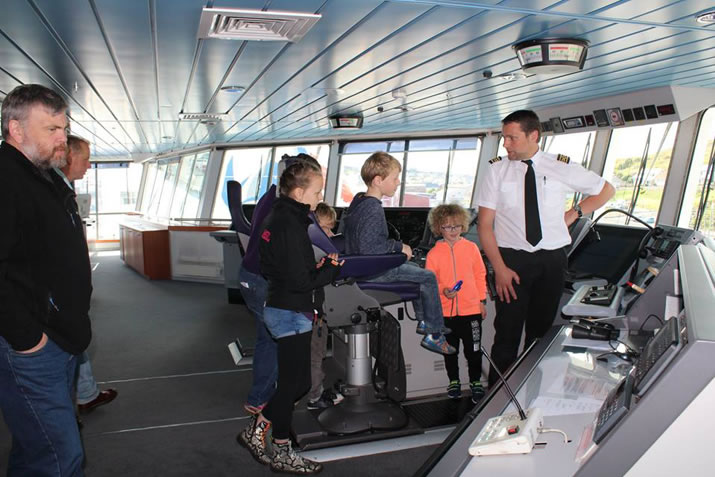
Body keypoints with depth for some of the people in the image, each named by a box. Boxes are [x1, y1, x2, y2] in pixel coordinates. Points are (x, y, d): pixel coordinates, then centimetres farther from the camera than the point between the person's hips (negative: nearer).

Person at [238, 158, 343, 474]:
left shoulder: (278, 217, 9)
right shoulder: (290, 225, -22)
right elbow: (300, 281, -23)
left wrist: (318, 267, 3)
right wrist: (332, 269, -10)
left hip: (280, 309, 10)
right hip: (292, 314, -10)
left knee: (296, 381, 19)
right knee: (293, 383, 6)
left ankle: (256, 431, 30)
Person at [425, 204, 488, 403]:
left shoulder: (471, 248, -1)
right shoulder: (434, 253, -4)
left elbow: (480, 275, 6)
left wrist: (482, 301, 6)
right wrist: (443, 291, -18)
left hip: (471, 309, 0)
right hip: (446, 311, 0)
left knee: (474, 349, 8)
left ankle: (476, 382, 28)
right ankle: (454, 381, 33)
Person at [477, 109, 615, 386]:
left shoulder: (562, 167, 3)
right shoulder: (496, 171, -1)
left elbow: (606, 190, 20)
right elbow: (485, 225, -4)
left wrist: (574, 213, 6)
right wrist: (499, 268, -13)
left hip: (552, 259, 2)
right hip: (512, 259, -2)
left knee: (543, 328, 9)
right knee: (508, 331, -2)